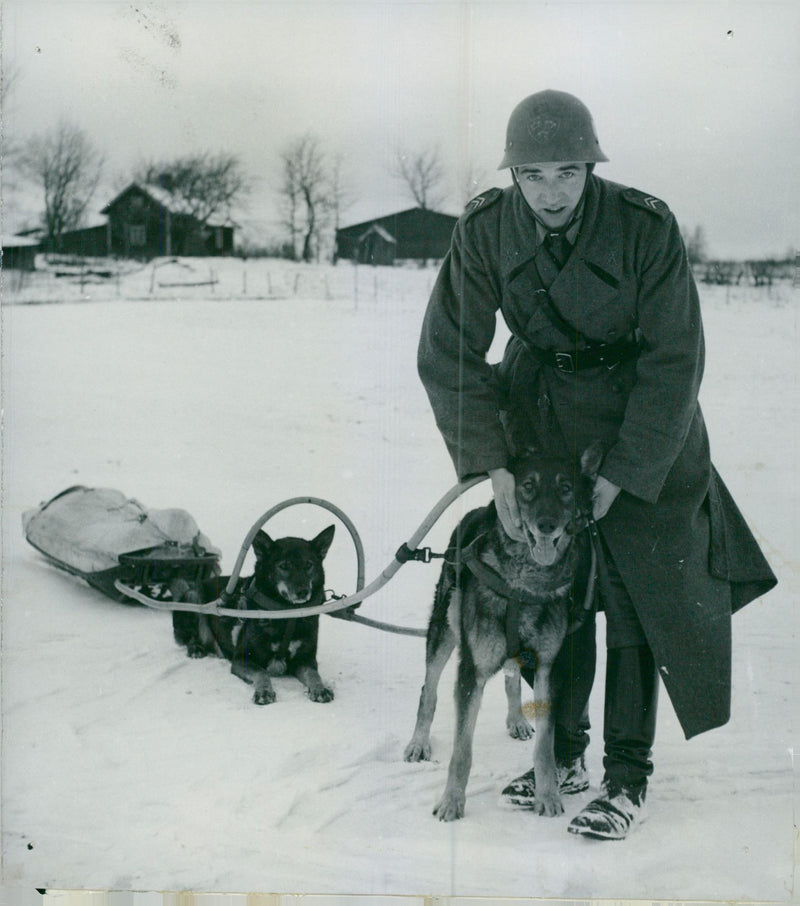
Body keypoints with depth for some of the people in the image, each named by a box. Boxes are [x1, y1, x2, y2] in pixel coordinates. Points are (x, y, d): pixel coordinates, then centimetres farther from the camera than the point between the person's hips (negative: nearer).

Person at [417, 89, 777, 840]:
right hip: (541, 417, 3)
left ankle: (627, 778, 5)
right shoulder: (484, 229, -15)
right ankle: (563, 755, 19)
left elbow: (674, 362, -17)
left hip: (642, 424, -2)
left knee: (642, 592, -5)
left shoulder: (645, 226, -22)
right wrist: (491, 464, -18)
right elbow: (448, 355, -11)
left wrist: (622, 474, -18)